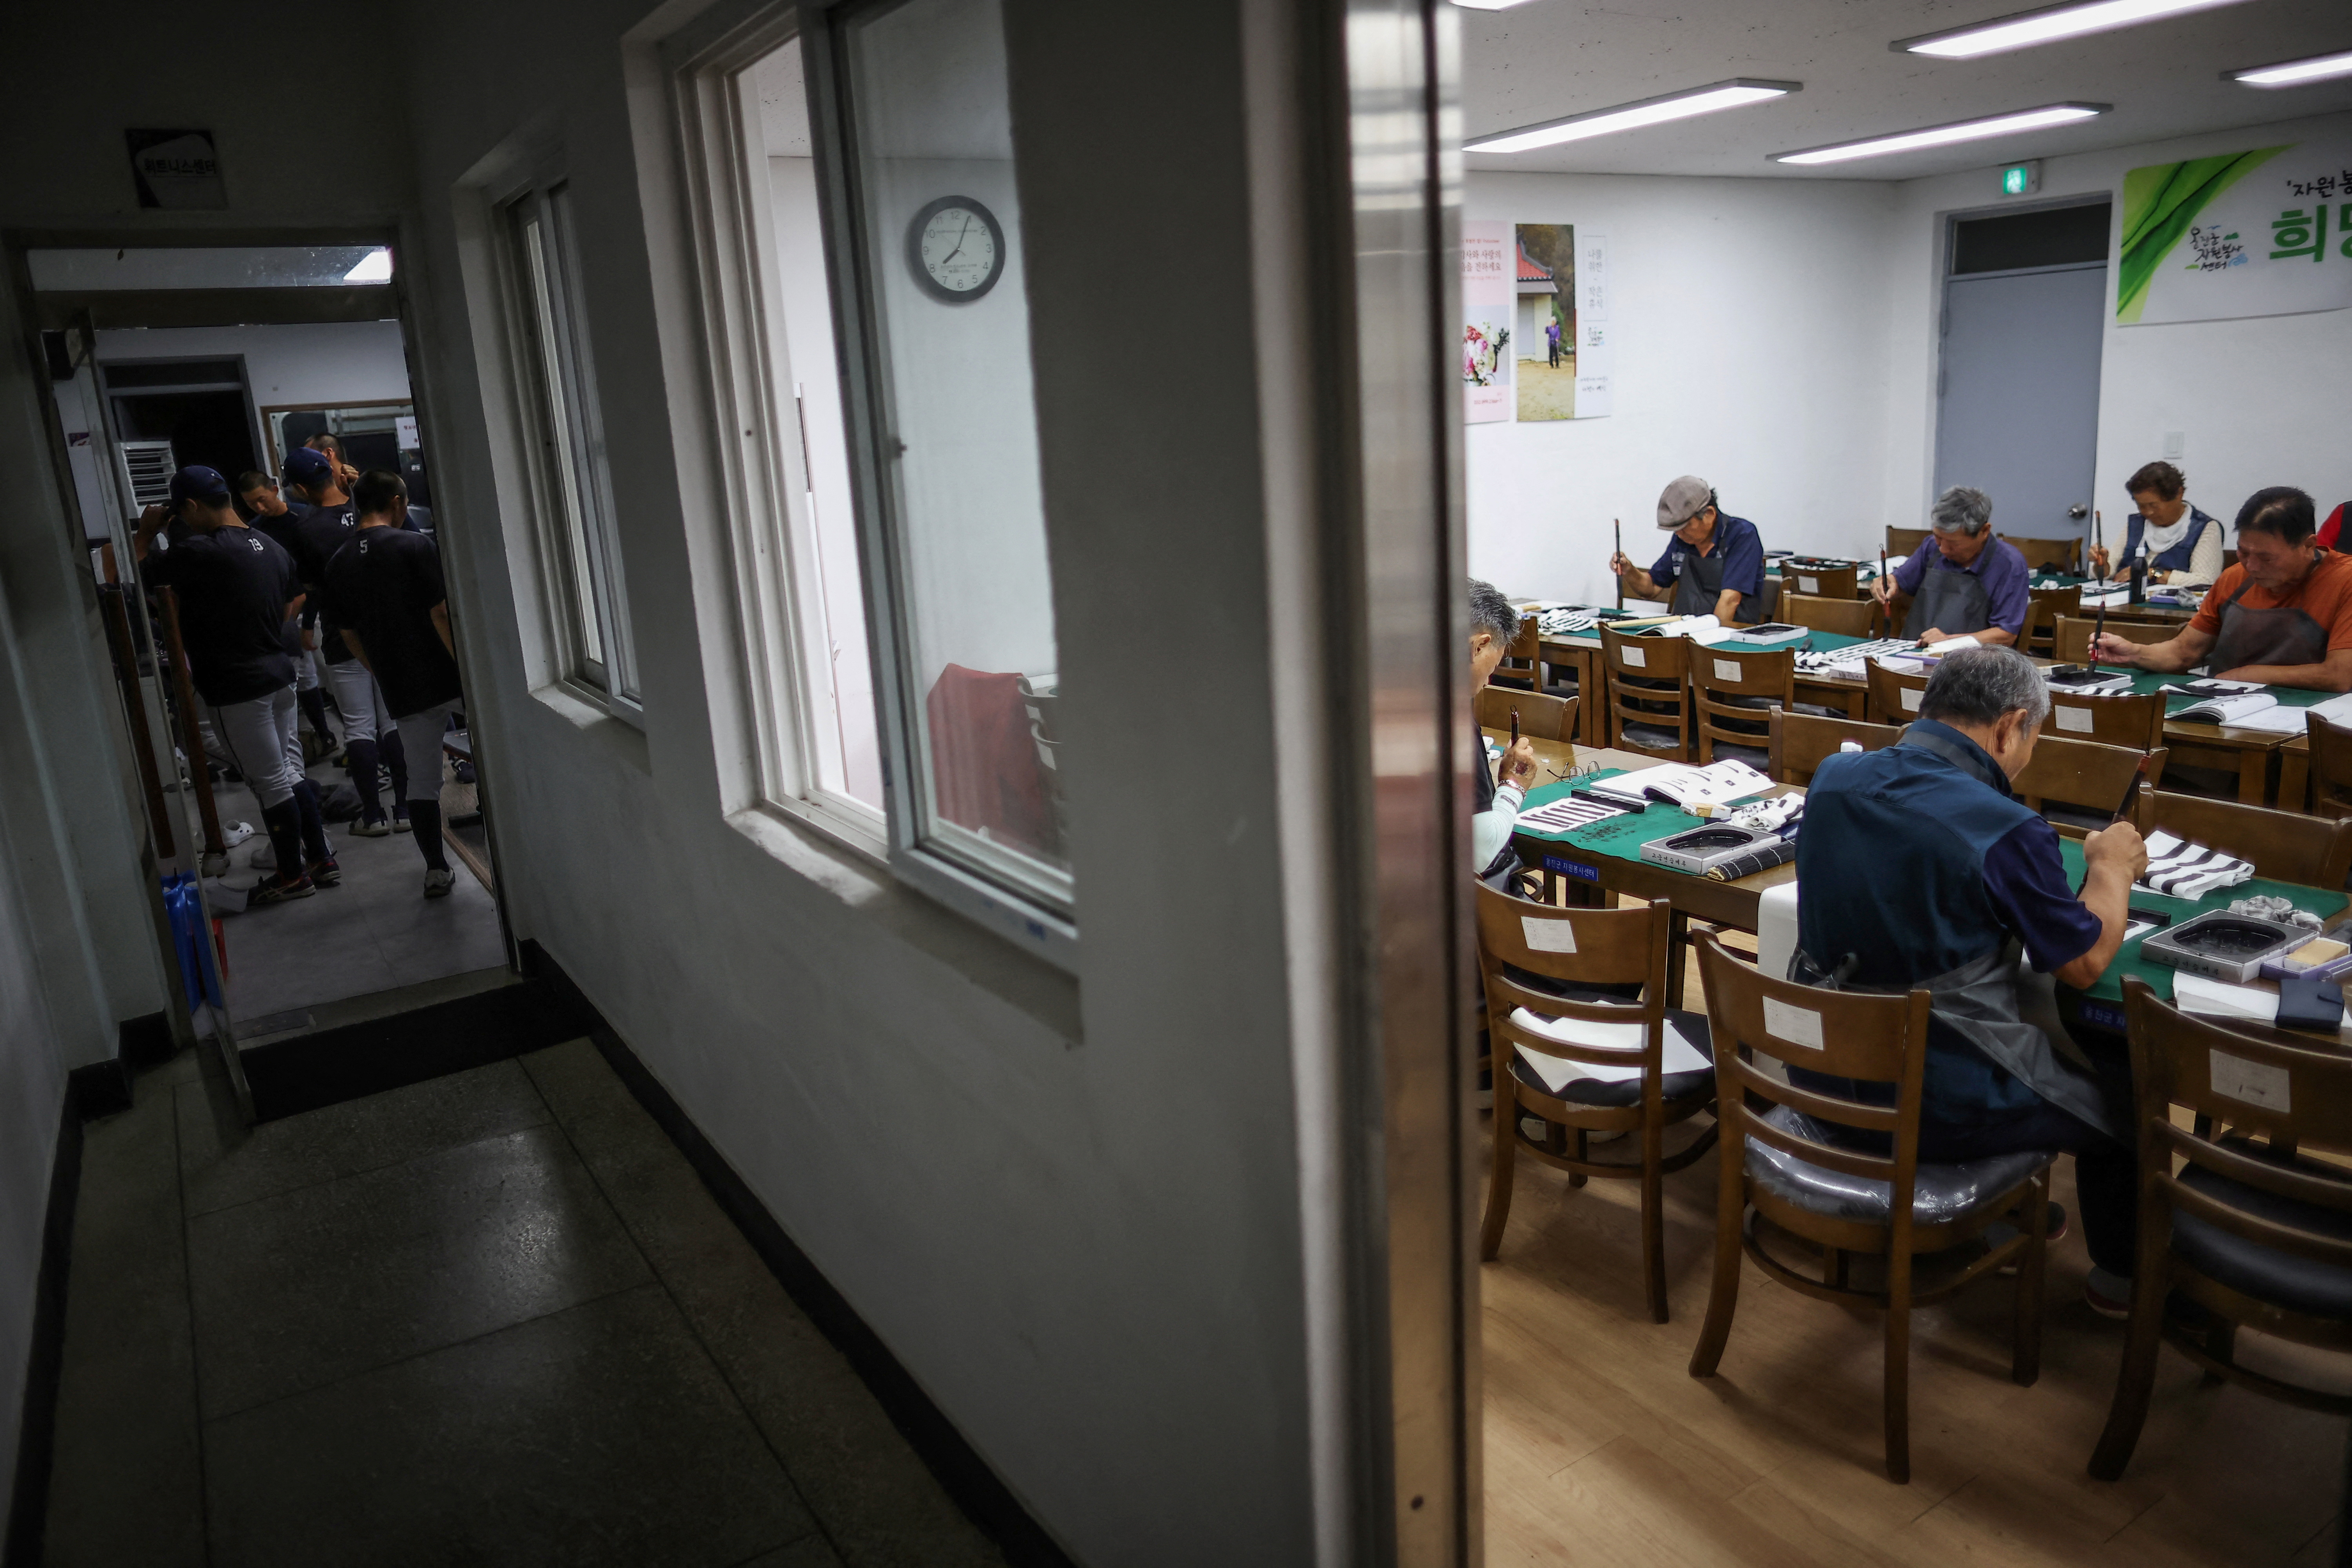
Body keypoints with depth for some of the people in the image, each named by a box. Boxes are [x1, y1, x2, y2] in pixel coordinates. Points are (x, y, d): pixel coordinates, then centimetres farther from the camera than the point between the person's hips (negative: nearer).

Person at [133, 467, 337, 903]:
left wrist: (144, 532, 3)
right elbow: (296, 598, 22)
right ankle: (322, 860, 22)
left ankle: (293, 876, 13)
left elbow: (138, 572, -13)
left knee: (270, 784, 2)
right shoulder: (271, 547, 8)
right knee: (290, 773, 17)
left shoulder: (200, 552, -19)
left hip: (235, 689, -8)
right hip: (278, 674, 8)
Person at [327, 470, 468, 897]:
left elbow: (349, 634, 13)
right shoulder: (415, 545, -9)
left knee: (421, 781, 9)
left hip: (401, 690, 4)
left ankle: (436, 870, 9)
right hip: (447, 675, -4)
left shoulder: (338, 565, 8)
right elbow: (441, 614, -15)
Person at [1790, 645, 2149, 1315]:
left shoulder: (1832, 779, -4)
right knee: (2124, 1088, 22)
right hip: (1938, 1109, -6)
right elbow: (2086, 964, -7)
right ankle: (2122, 1276, 41)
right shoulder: (2009, 832, -23)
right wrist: (2113, 865, 10)